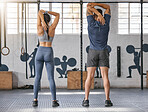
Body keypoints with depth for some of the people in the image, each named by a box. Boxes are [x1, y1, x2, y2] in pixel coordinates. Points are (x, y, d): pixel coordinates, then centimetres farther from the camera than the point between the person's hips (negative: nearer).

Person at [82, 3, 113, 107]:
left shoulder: (91, 23, -5)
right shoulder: (106, 22, -1)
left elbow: (88, 7, 3)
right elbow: (108, 7, 12)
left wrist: (98, 14, -10)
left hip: (92, 52, 0)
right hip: (104, 52, 1)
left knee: (89, 77, -1)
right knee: (105, 76, -3)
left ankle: (86, 100, -6)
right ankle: (107, 100, -9)